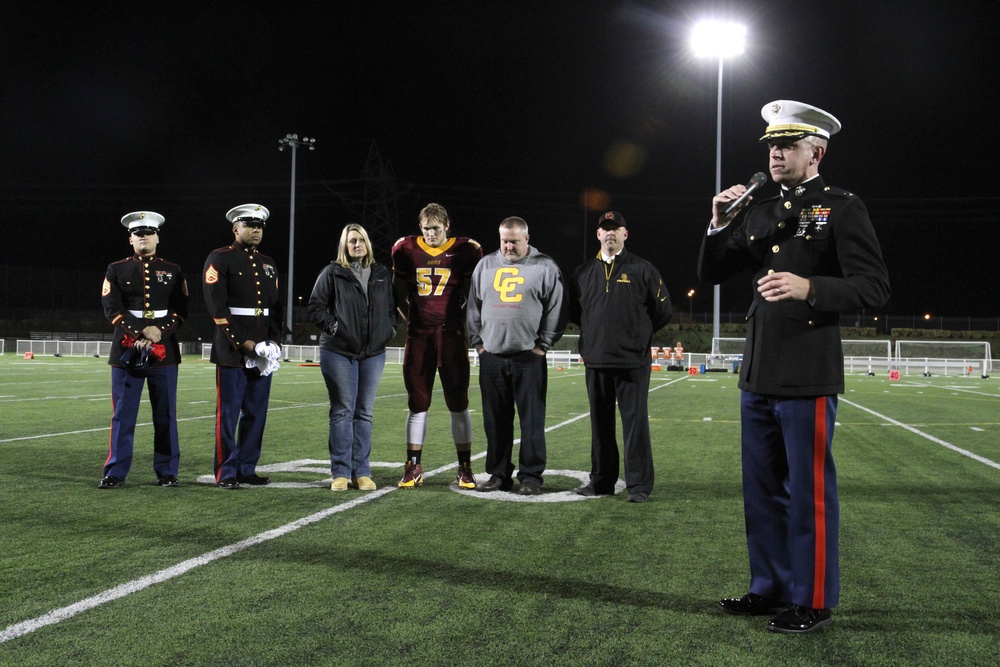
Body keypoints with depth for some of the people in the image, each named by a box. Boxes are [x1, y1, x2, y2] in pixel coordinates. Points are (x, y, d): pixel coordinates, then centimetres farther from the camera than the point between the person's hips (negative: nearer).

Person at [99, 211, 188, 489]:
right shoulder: (116, 270, 7)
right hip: (127, 350, -1)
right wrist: (142, 331, -15)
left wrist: (158, 334, -13)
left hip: (164, 351, 1)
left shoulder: (173, 271, 10)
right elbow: (112, 309, -3)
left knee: (165, 415, 3)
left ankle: (167, 471, 11)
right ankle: (115, 472, 7)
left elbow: (180, 311, 2)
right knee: (123, 414, 1)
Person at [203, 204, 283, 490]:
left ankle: (247, 469, 16)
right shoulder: (220, 259, -3)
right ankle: (226, 473, 5)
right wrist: (243, 343, -15)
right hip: (231, 351, -6)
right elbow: (217, 306, -11)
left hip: (263, 351, 6)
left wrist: (274, 341, 1)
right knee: (228, 413, -2)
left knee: (256, 413, 7)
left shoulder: (268, 264, 16)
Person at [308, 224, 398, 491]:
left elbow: (392, 307, 21)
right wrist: (332, 326, -11)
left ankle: (362, 472, 10)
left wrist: (389, 329, 6)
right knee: (342, 411, -2)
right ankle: (341, 472, 3)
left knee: (364, 412, 6)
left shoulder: (383, 275, 12)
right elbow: (315, 306, 0)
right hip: (339, 352, -3)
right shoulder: (332, 273, 1)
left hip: (373, 353, 3)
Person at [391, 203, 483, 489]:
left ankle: (464, 468, 8)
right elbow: (398, 292, 17)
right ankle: (413, 467, 12)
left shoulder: (465, 251, -1)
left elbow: (473, 294, 9)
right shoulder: (406, 250, 5)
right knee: (417, 403, 6)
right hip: (418, 336, 2)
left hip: (452, 336, -2)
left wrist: (461, 322, 3)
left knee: (458, 403, 1)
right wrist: (410, 318, 10)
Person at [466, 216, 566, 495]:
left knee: (532, 419, -1)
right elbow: (474, 308, 15)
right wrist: (478, 342, 7)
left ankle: (531, 476, 7)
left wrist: (543, 345, -5)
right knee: (496, 420, 8)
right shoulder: (485, 266, 12)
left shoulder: (544, 267, 1)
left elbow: (556, 310, 0)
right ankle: (499, 474, 18)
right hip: (491, 357, 4)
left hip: (529, 357, -3)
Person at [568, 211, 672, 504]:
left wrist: (639, 334, 7)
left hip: (633, 362, -4)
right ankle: (602, 480, 19)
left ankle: (639, 485, 1)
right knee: (600, 424, 10)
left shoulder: (643, 270, 2)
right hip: (595, 361, 4)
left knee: (635, 422, -4)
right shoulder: (583, 273, 12)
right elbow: (574, 312, 22)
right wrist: (594, 333, 12)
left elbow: (662, 310, 5)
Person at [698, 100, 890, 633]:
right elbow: (711, 274, 17)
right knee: (762, 490, 14)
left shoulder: (842, 208, -4)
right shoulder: (761, 213, 14)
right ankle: (770, 588, 26)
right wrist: (719, 226, -1)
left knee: (809, 491, 1)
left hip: (807, 376, -7)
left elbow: (874, 287, -11)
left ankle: (813, 600, 13)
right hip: (758, 374, 7)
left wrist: (810, 288, -27)